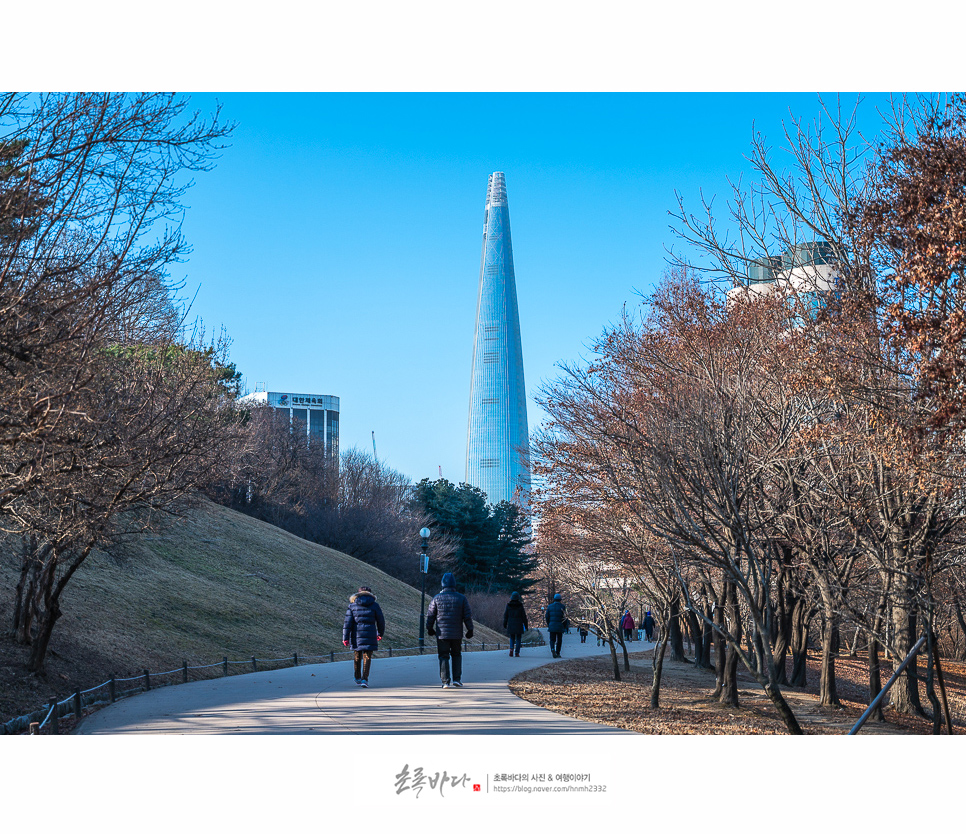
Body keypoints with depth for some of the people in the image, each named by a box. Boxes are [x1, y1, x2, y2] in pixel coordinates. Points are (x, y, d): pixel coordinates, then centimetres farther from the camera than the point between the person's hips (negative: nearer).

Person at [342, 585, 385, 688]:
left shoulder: (352, 605, 3)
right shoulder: (374, 605, 2)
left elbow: (347, 622, -2)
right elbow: (381, 621, 8)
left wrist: (345, 638, -2)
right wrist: (380, 633, 24)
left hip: (356, 634, 2)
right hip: (370, 635, -1)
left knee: (357, 656, 16)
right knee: (367, 657, 2)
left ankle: (358, 679, 27)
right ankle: (364, 679, -10)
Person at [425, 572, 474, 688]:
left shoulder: (437, 598, -3)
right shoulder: (461, 598, -1)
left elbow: (430, 615, 1)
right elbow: (467, 616, 1)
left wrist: (429, 628, 16)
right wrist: (470, 630, 11)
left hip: (441, 634, -1)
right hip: (457, 634, 1)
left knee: (444, 657, 4)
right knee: (456, 655, 17)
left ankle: (445, 681, -3)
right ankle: (457, 679, 11)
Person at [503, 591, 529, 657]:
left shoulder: (508, 605, -1)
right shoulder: (520, 605, -5)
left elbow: (505, 615, 2)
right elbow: (524, 616, -2)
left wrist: (504, 624, 11)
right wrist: (526, 625, 4)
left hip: (511, 624, 2)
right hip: (519, 625, -2)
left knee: (512, 638, 14)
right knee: (518, 639, 8)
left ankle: (511, 648, -12)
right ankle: (517, 653, 3)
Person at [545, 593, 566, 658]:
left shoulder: (550, 606, 7)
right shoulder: (562, 606, -2)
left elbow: (547, 616, 6)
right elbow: (564, 616, -3)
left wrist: (548, 625, 15)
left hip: (551, 625, 2)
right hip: (559, 626, -2)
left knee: (552, 639, 4)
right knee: (559, 640, 9)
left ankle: (552, 649, -23)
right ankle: (557, 653, 11)